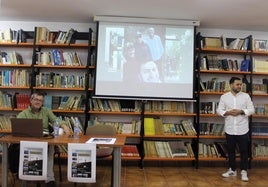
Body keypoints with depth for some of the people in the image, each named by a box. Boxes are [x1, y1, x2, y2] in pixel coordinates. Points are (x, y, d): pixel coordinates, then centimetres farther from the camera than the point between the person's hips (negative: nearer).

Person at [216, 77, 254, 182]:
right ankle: (232, 170, 25)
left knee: (244, 151, 5)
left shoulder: (246, 96, 1)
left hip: (242, 130, -1)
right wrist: (228, 112, -16)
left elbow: (251, 110, 0)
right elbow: (219, 110, 2)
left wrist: (241, 111, -15)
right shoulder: (224, 97, 2)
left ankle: (244, 171, 17)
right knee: (230, 151, 11)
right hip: (229, 129, 1)